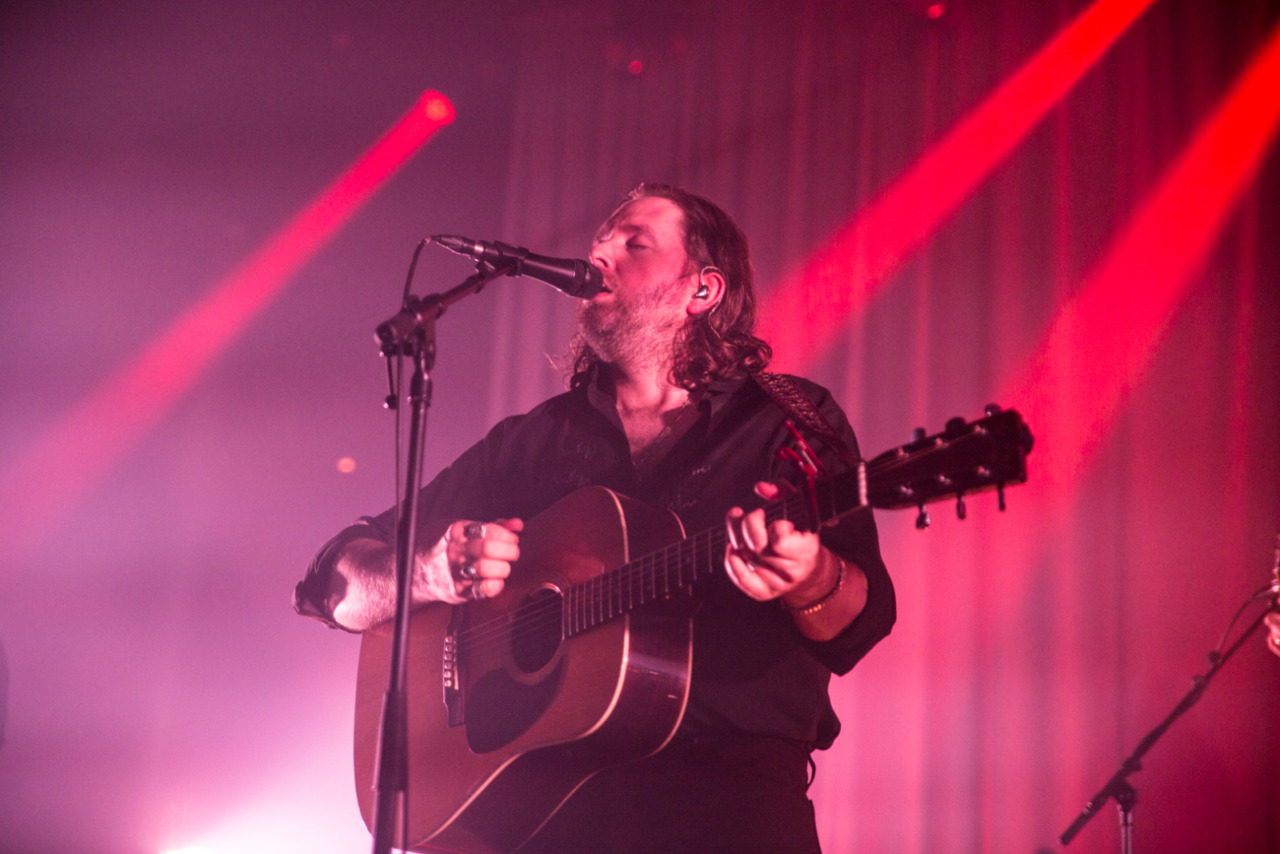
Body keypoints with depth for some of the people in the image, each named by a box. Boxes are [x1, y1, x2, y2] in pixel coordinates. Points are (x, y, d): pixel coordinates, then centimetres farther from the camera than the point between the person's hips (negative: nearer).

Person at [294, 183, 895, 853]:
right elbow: (335, 583, 17)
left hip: (724, 779, -1)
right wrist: (430, 573, -4)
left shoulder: (788, 422, 11)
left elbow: (861, 621, -2)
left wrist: (810, 581, -25)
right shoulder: (529, 441, 18)